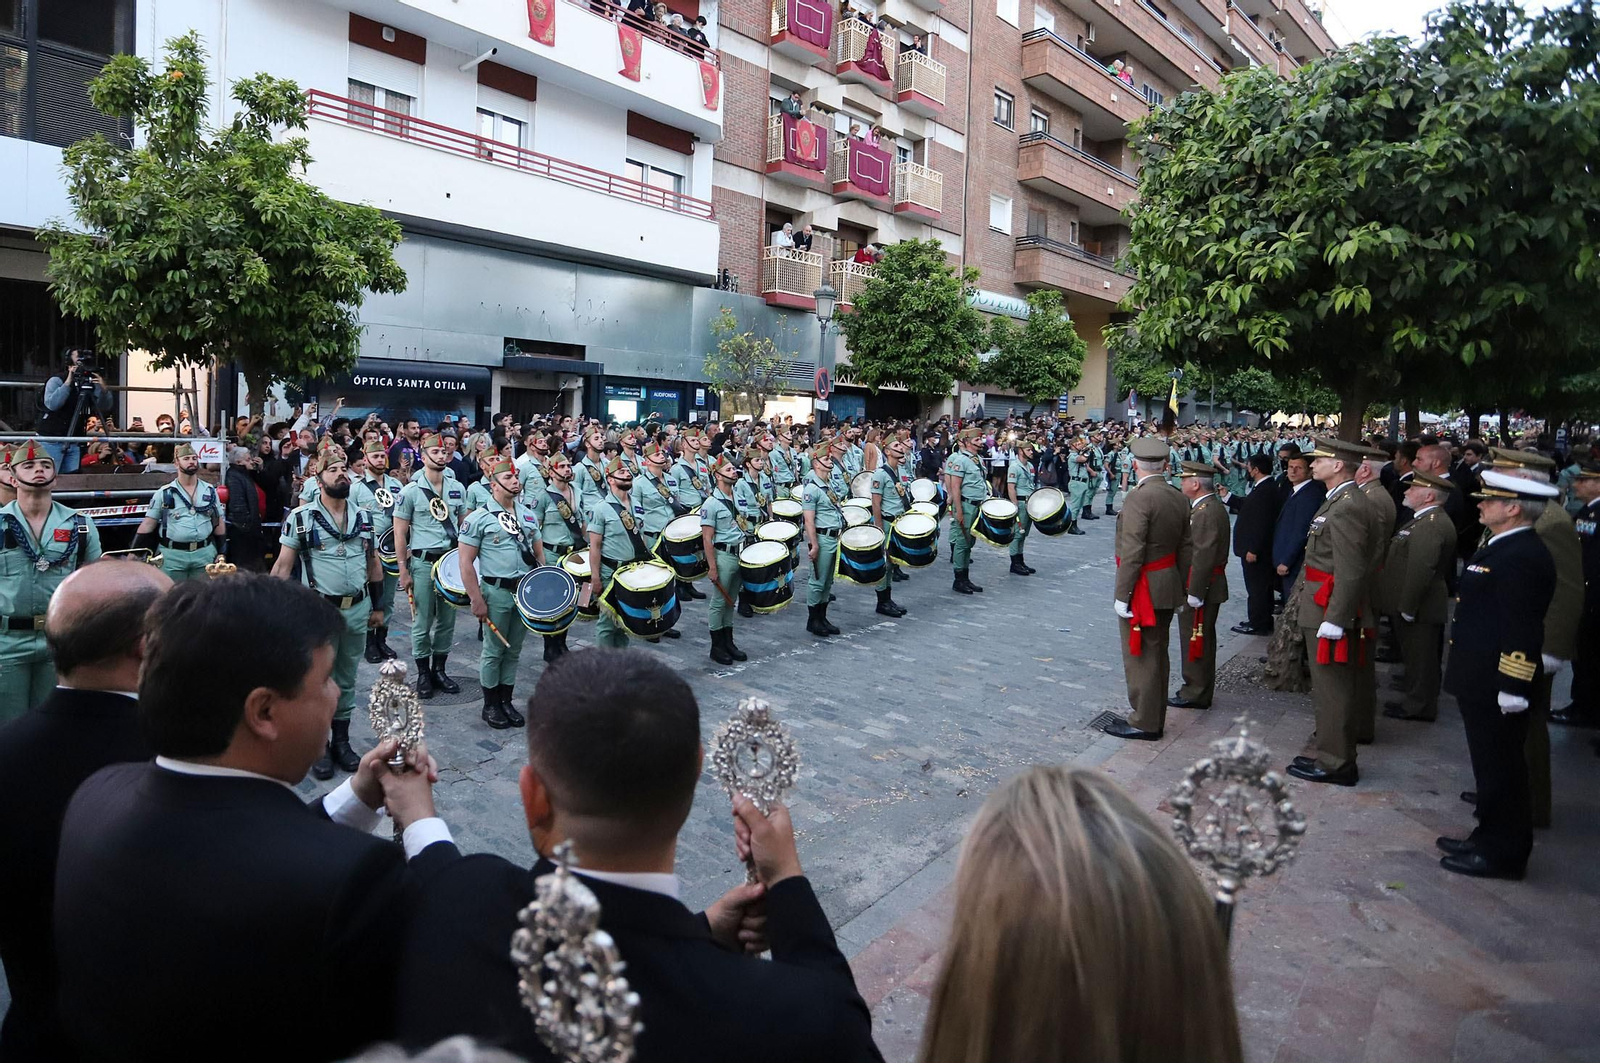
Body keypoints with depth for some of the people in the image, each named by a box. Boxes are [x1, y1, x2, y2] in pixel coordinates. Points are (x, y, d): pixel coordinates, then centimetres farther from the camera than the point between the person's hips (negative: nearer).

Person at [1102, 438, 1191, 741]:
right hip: (1167, 588, 9)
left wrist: (1122, 595, -18)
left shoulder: (1139, 498, -20)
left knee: (1140, 656, 1)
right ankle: (1155, 718, 27)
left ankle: (1144, 724, 10)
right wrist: (1178, 585, 19)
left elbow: (1132, 553, -23)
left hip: (1144, 589, -8)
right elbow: (1185, 549, 10)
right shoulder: (1178, 498, 6)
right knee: (1157, 653, 17)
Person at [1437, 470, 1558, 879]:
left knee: (1499, 767, 1)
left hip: (1497, 686, -10)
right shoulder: (1507, 548, 12)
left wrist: (1512, 687, -25)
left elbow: (1522, 630, -25)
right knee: (1493, 764, 19)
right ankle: (1491, 836, 31)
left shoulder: (1522, 558, -21)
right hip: (1483, 680, 10)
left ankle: (1502, 853, 12)